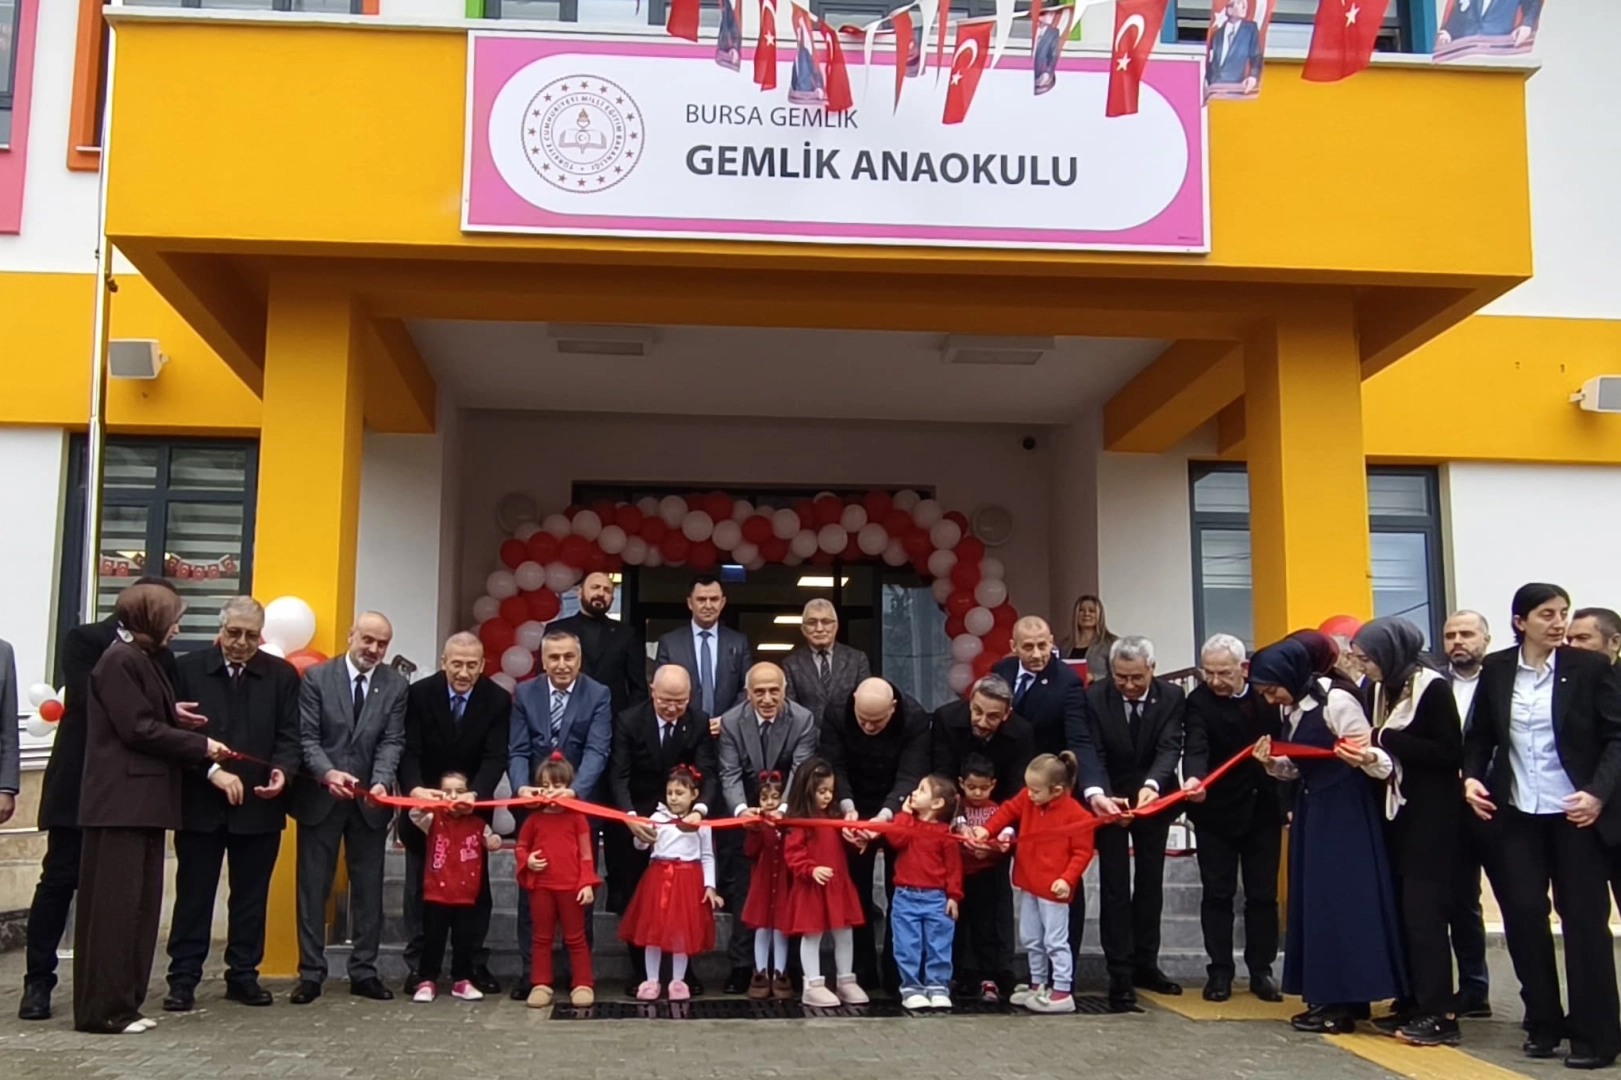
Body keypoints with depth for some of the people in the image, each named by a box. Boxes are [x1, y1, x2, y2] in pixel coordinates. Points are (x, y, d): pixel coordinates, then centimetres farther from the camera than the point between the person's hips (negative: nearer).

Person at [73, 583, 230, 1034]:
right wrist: (201, 745, -9)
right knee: (114, 904, -6)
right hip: (121, 801, -10)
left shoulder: (141, 660, 18)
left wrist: (199, 748, 3)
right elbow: (139, 729, -17)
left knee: (140, 904, 10)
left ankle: (124, 1003, 15)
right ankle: (102, 1009, -1)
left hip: (143, 801, 10)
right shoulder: (120, 660, -11)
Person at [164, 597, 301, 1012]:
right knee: (193, 894, 5)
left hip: (260, 804, 2)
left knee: (251, 896, 9)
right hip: (200, 803, -1)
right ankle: (183, 978, 12)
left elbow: (288, 736, 2)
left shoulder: (282, 675, 4)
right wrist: (212, 771, -16)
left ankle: (243, 975, 18)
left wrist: (282, 771, -18)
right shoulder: (188, 668, 0)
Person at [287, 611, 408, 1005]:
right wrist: (328, 773, -25)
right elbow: (306, 736, -8)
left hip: (369, 800, 2)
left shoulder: (396, 685, 3)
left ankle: (364, 971, 14)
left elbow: (392, 741, -4)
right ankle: (311, 973, 11)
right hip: (320, 796, -2)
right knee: (313, 887, 4)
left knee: (369, 888, 6)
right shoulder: (316, 677, -2)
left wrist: (381, 781, -22)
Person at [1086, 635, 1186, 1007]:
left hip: (1154, 799, 2)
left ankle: (1145, 964, 23)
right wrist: (1102, 796, -35)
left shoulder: (1171, 697, -13)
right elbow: (1093, 754, -18)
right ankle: (1120, 974, 0)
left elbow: (1169, 748, -22)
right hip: (1110, 800, -2)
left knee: (1150, 884, 11)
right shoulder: (1094, 697, -16)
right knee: (1114, 886, -3)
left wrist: (1151, 785, -41)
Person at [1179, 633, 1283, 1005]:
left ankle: (1261, 970, 17)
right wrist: (1194, 778, -48)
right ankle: (1220, 971, 10)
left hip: (1263, 809, 3)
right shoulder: (1198, 701, -13)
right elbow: (1195, 747, -28)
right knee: (1217, 893, 3)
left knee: (1263, 894, 8)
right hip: (1217, 811, -2)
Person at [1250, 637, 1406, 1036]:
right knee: (1316, 901, 9)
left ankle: (1344, 1003, -3)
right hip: (1311, 812, 9)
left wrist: (1366, 757, -39)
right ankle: (1330, 997, 14)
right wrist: (1272, 763, -4)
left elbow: (1376, 759, -16)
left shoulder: (1336, 701, -16)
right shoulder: (1291, 710, 9)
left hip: (1345, 811, -9)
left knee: (1344, 899, -7)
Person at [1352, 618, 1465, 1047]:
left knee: (1423, 908, -7)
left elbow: (1450, 754, -17)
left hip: (1431, 813, -7)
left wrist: (1387, 741, -18)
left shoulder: (1431, 686, -13)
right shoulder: (1386, 688, 9)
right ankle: (1414, 1004, 13)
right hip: (1397, 810, 7)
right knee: (1402, 907, 7)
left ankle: (1440, 1014, -2)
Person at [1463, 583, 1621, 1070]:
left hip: (1576, 812, -2)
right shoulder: (1496, 670, 3)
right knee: (1523, 914, 2)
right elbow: (1478, 735, 11)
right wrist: (1471, 776, -6)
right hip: (1516, 814, 2)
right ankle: (1543, 1024, 17)